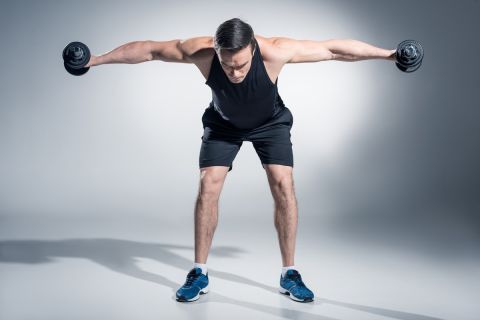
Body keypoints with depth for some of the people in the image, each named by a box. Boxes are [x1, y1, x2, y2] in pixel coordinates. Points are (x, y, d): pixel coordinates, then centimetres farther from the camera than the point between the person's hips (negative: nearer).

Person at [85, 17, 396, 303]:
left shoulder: (275, 51, -40)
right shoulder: (200, 52, -36)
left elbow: (335, 48, -28)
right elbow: (147, 49, -21)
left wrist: (387, 53, -22)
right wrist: (96, 59, -13)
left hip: (271, 122, -1)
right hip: (223, 124, 1)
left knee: (283, 185, -15)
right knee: (208, 186, -12)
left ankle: (290, 274, -3)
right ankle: (199, 274, 0)